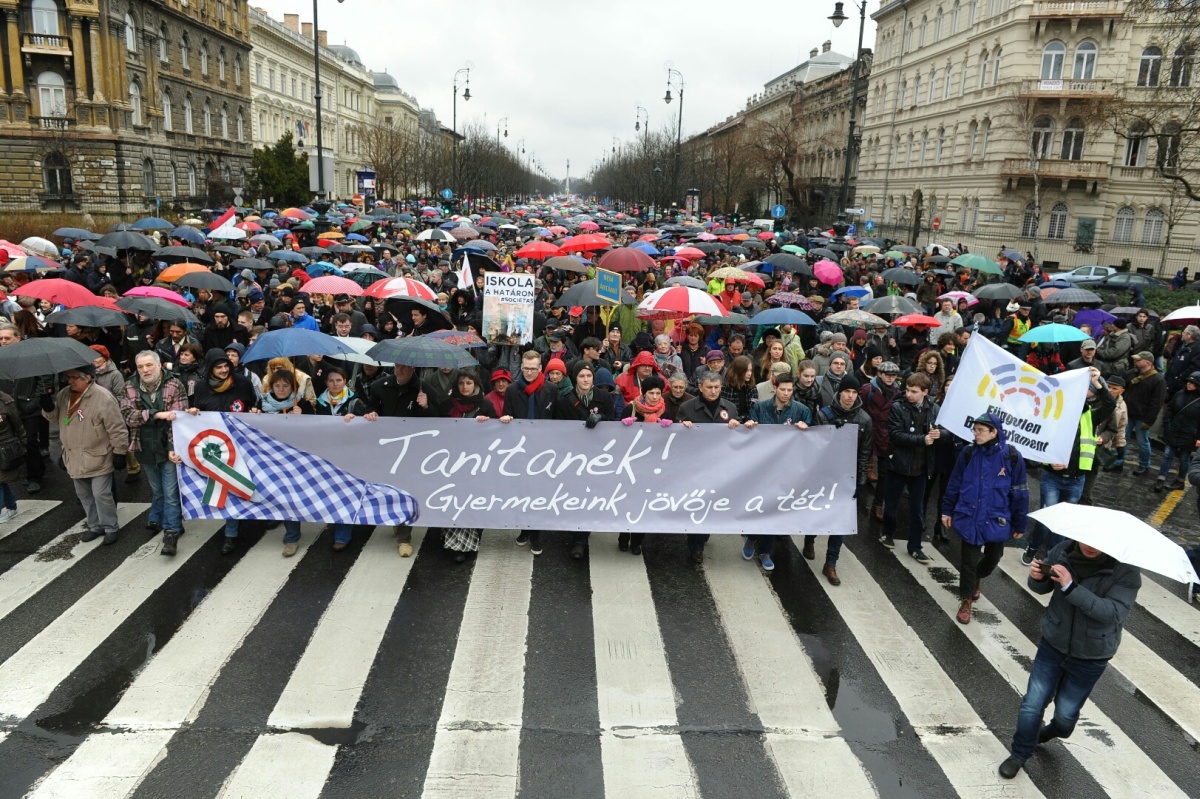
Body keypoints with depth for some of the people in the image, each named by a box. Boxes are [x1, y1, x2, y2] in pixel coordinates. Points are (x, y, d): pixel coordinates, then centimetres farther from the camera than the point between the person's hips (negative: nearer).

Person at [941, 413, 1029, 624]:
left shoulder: (1012, 457, -12)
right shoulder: (968, 453, -7)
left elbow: (1019, 493, -5)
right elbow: (954, 484, 3)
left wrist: (1020, 525, -1)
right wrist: (947, 511, 6)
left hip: (996, 520, 0)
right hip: (969, 518, 0)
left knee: (992, 559, 19)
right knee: (968, 561, 5)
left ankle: (976, 578, 51)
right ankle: (966, 601, 23)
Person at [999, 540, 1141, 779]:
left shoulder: (1126, 570, -22)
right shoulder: (1063, 551, -14)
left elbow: (1114, 612, -34)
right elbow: (1043, 588, 2)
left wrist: (1071, 587, -42)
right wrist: (1037, 578, -22)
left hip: (1090, 658, -2)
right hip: (1052, 645, 2)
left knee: (1065, 713, 14)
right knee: (1032, 705, 5)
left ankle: (1055, 731, 50)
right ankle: (1020, 754, 29)